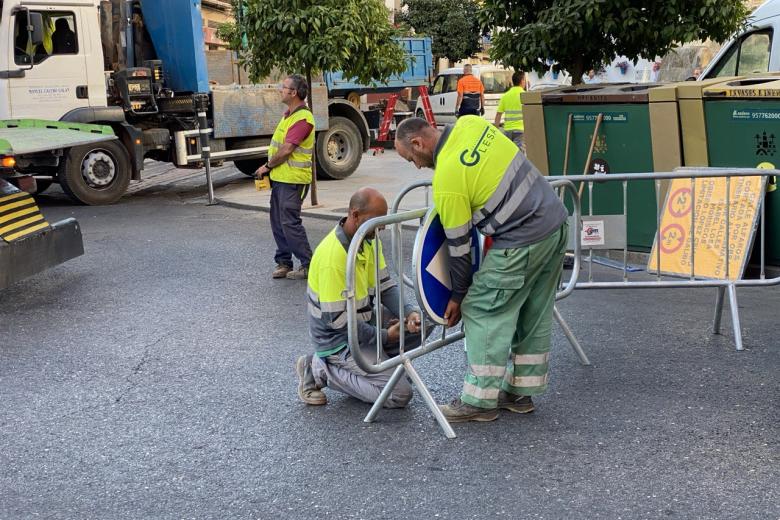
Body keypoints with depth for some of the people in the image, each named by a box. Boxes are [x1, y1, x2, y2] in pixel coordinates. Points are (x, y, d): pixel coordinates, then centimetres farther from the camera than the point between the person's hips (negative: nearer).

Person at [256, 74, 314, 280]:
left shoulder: (302, 118, -17)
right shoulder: (289, 114, 16)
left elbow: (286, 150, -21)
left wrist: (267, 166, -9)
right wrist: (270, 168, 11)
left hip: (292, 180, -10)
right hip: (279, 177, 10)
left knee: (290, 222, -8)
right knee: (277, 222, 12)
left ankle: (309, 265, 1)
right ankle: (283, 262, 20)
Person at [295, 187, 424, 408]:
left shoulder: (370, 239, -2)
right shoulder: (333, 257, -29)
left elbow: (384, 285, 3)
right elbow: (337, 320, -25)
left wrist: (409, 313, -15)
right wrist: (383, 335, -17)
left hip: (365, 320, 8)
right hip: (339, 339, -8)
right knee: (400, 394, -13)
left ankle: (373, 358, 7)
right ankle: (321, 369, -3)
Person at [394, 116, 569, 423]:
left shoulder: (447, 183, -17)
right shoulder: (470, 124, 3)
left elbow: (459, 245, -7)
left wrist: (458, 296, 5)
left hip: (523, 242, -9)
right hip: (556, 224, 9)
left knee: (483, 311, 0)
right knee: (534, 315, 14)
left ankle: (480, 400, 5)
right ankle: (521, 393, 24)